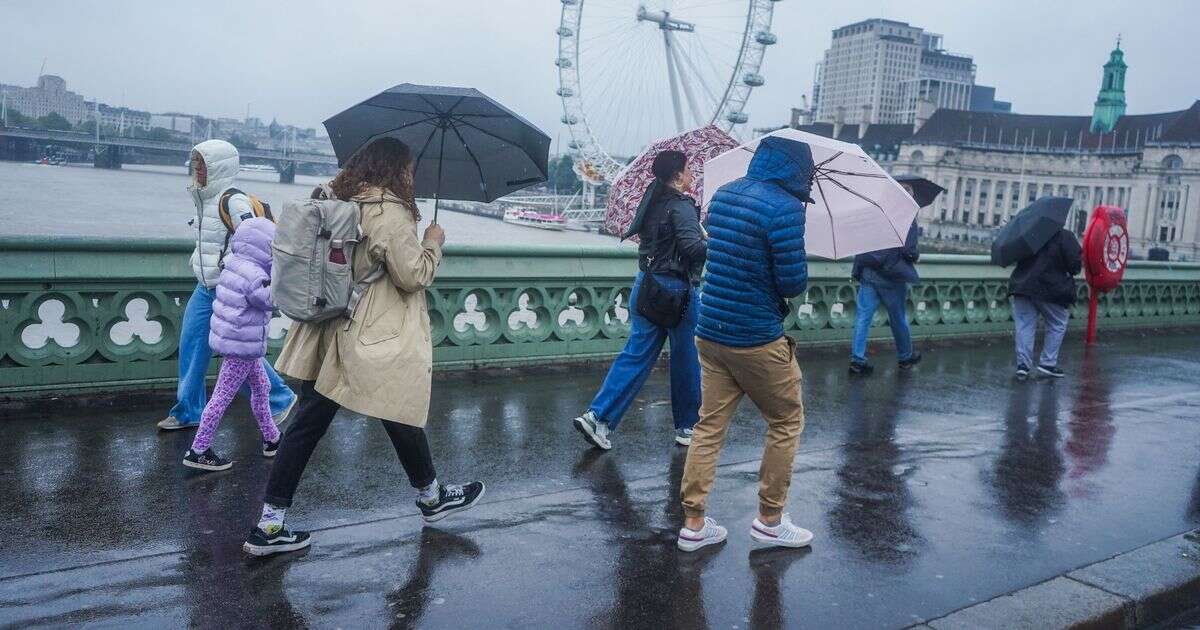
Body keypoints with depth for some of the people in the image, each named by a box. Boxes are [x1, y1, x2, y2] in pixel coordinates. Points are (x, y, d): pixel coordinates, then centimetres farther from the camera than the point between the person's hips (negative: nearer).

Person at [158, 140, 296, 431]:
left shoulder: (234, 201, -17)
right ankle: (188, 411, 20)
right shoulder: (205, 199, 10)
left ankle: (280, 400, 16)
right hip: (205, 288, 9)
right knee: (191, 346, 9)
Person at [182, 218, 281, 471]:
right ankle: (198, 451, 7)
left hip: (235, 342, 10)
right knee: (223, 397, -1)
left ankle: (271, 438, 34)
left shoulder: (233, 264, 4)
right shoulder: (255, 276, -23)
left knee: (261, 387, 21)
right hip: (242, 347, -10)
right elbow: (273, 299, -15)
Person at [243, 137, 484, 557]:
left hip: (329, 335, 8)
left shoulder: (337, 201, 9)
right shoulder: (390, 212, -16)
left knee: (308, 423, 8)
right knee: (403, 416, 12)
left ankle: (269, 526, 10)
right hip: (377, 344, -7)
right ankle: (431, 498, 34)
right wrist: (433, 243, 1)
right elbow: (414, 276, -15)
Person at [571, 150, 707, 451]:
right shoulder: (681, 207, -14)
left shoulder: (651, 201, 10)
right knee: (686, 359, 7)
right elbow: (693, 247, -26)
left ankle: (598, 416, -2)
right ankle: (687, 426, 20)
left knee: (636, 354, 8)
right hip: (676, 289, -7)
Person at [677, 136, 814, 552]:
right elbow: (793, 282, -17)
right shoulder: (784, 207, -16)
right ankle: (770, 521, 21)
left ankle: (694, 525, 17)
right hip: (757, 338, -7)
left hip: (711, 331, 7)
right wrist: (796, 282, 4)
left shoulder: (723, 194, 8)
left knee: (710, 427, 12)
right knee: (787, 423, 12)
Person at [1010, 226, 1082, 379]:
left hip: (1022, 286, 4)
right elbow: (1075, 263, -10)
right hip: (1051, 290, -4)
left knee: (1025, 325, 7)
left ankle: (1023, 363, 0)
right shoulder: (1064, 236, -9)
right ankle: (1048, 363, 10)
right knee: (1057, 326, 14)